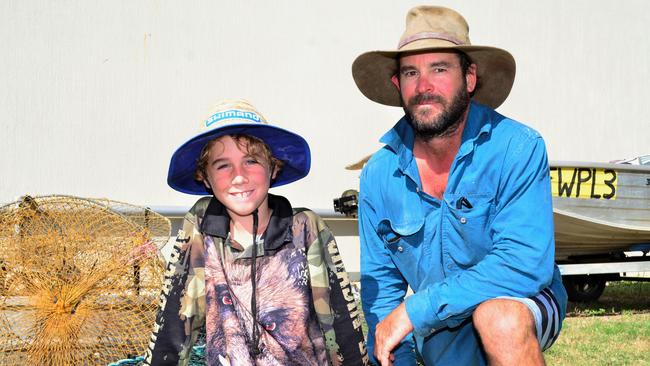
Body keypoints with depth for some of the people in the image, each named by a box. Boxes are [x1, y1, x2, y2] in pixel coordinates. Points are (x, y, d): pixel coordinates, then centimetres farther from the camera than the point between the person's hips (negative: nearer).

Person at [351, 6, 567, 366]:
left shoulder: (518, 149, -18)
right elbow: (379, 281, 4)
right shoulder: (378, 175, -4)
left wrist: (415, 310, -26)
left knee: (498, 317, -35)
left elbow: (525, 263, -27)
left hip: (524, 306, -4)